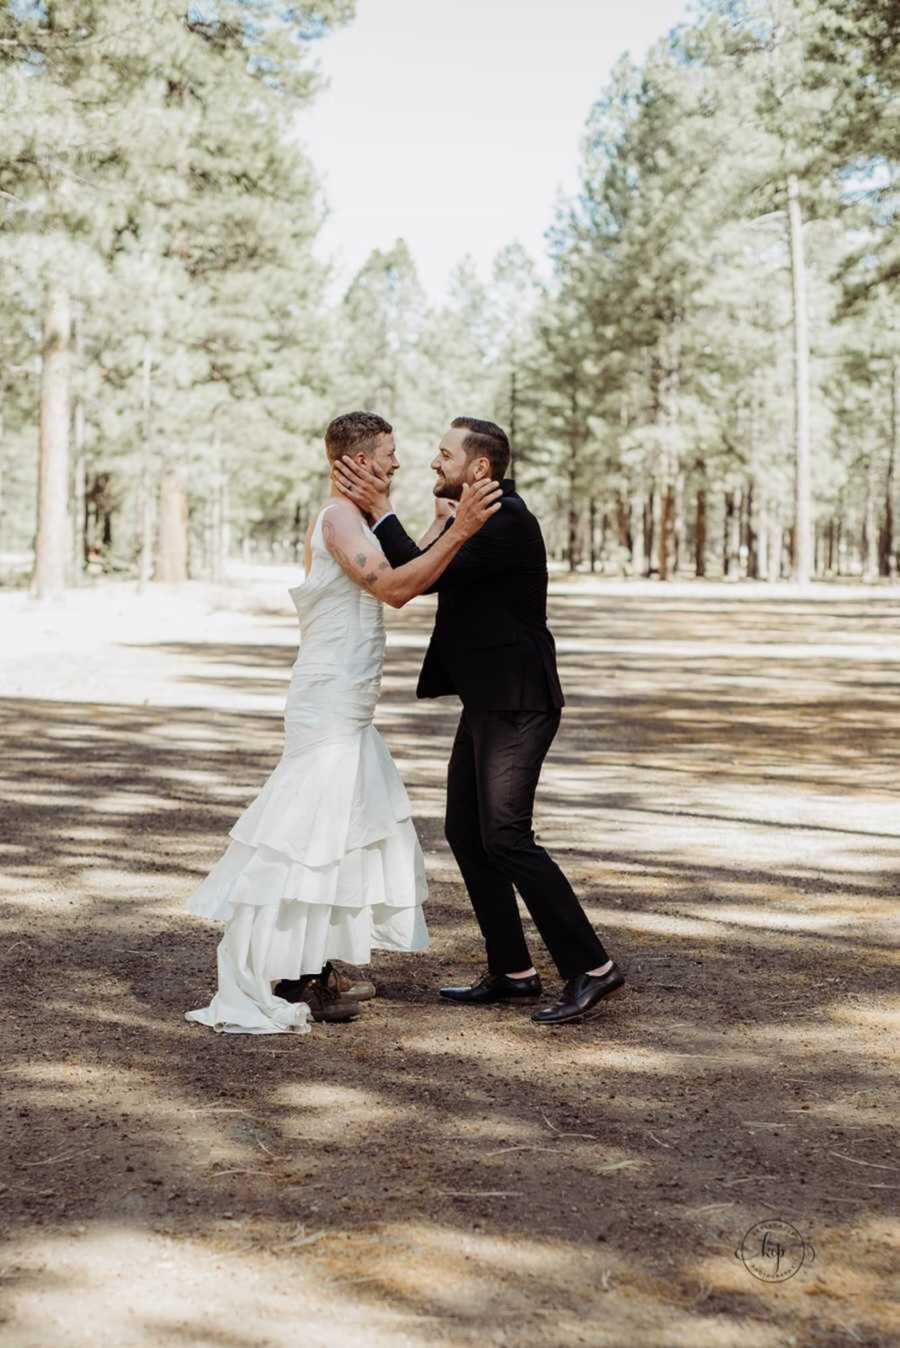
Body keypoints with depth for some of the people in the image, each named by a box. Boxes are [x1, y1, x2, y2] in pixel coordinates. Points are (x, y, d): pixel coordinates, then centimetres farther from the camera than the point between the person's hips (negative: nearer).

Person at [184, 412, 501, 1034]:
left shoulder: (351, 520, 19)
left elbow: (399, 588, 19)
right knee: (316, 830, -7)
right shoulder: (338, 517, -13)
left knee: (346, 828, 13)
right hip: (330, 699, -11)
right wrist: (460, 533, -29)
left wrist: (448, 523, 19)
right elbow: (393, 587, -25)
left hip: (344, 705, 11)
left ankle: (315, 971, 20)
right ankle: (290, 984, -2)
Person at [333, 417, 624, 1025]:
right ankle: (512, 972, 17)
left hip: (517, 706, -10)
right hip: (487, 703, 10)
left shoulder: (509, 521, -17)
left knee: (504, 836, -15)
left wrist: (382, 510, -14)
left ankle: (591, 965, -9)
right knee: (466, 834, 10)